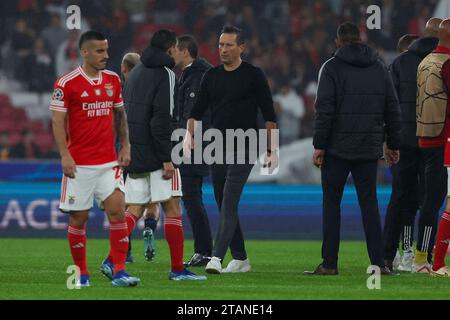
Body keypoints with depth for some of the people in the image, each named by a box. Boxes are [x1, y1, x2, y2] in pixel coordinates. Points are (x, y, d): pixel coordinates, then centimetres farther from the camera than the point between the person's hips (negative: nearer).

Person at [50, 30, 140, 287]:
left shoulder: (113, 80, 9)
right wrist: (65, 155, -14)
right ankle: (81, 273, 15)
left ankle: (119, 271, -9)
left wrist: (126, 147, 8)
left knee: (117, 210, -9)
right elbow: (58, 121, -7)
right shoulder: (67, 83, -7)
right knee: (79, 218, 2)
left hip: (109, 161, 4)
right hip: (79, 164, -4)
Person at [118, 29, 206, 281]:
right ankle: (177, 269, -2)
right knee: (172, 208, -2)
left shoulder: (136, 72, 15)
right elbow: (162, 119, -18)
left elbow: (125, 112, 19)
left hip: (134, 153, 7)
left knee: (134, 210, 7)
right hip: (156, 154, -7)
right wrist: (167, 158, -17)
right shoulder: (165, 74, -10)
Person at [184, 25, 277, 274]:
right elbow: (197, 111, 12)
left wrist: (271, 150, -4)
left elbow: (269, 115, -1)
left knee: (229, 203, -16)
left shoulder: (253, 75, -2)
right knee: (225, 206, 7)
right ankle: (240, 259, 16)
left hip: (243, 149, -6)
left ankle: (217, 257, -24)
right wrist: (189, 134, -5)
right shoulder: (211, 76, 11)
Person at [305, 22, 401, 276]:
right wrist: (393, 145, 17)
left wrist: (319, 145, -8)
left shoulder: (332, 68, -4)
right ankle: (378, 263, 1)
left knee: (331, 203, 4)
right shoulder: (379, 68, 9)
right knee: (369, 203, 7)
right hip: (369, 150, 3)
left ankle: (329, 264, 0)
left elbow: (325, 109, -11)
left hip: (337, 148, -3)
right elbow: (393, 110, 10)